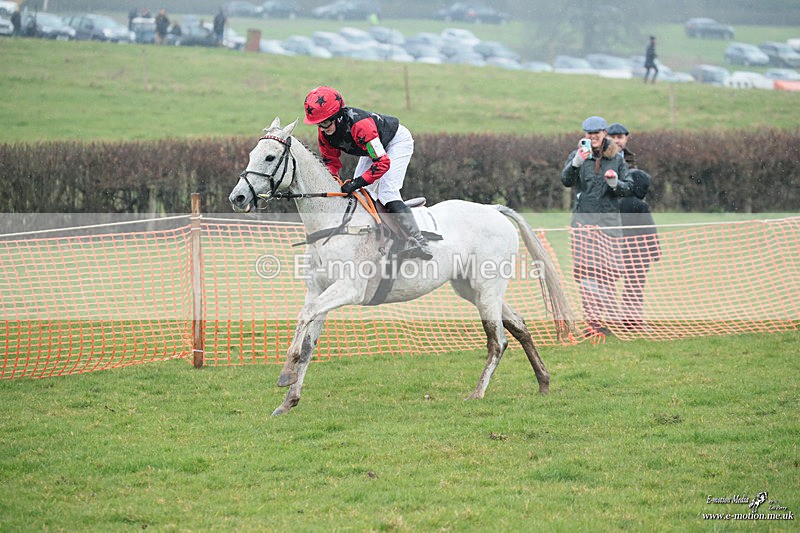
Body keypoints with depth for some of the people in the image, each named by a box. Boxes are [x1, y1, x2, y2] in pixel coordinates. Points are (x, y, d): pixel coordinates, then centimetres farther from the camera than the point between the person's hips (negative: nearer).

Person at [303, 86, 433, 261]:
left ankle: (418, 242, -24)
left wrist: (357, 182, -45)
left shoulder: (360, 125, -42)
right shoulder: (324, 132, -19)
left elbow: (382, 162, -41)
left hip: (398, 141, -9)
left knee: (387, 193, -21)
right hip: (374, 146, 9)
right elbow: (331, 160, -1)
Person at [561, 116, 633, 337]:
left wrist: (615, 183, -11)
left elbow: (629, 188, 11)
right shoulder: (577, 155, 5)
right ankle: (593, 319, -9)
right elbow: (566, 180, -11)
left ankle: (606, 318, 11)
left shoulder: (616, 158, 9)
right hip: (583, 219, -1)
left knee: (608, 270, 1)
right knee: (586, 270, -9)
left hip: (609, 219, 1)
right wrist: (576, 163, -30)